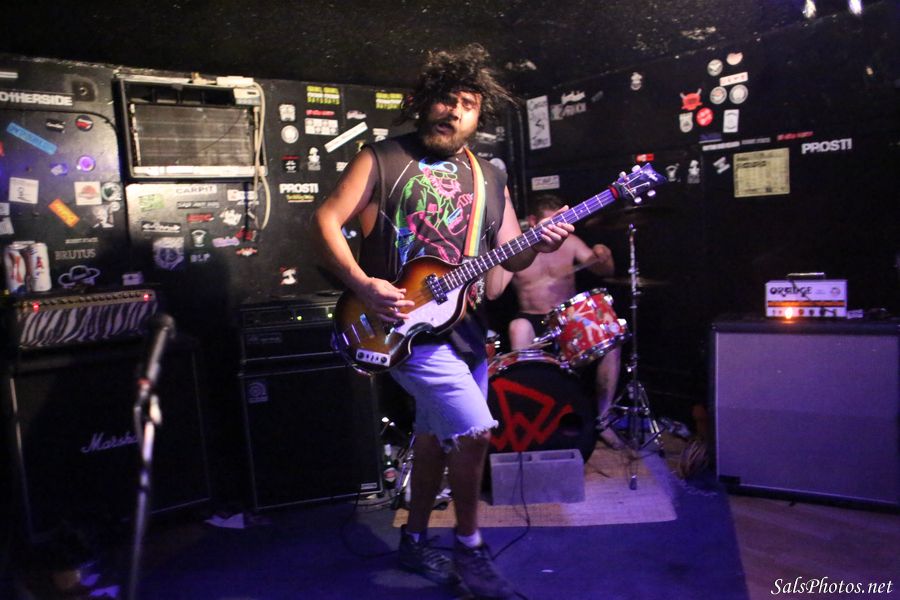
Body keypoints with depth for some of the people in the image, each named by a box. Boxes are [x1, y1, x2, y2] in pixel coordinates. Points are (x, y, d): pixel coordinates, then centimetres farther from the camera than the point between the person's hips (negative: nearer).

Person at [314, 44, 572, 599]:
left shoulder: (489, 177, 11)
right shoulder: (384, 159, -4)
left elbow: (509, 256, 9)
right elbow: (327, 219, -8)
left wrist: (539, 245, -13)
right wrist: (362, 285, -20)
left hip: (462, 323, 6)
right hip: (403, 321, -6)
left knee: (437, 435, 15)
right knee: (474, 429, -14)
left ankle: (415, 541, 34)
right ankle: (470, 548, 8)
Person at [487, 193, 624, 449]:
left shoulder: (569, 242, 4)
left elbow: (605, 271, 3)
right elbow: (493, 293, -16)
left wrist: (604, 257, -21)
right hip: (532, 320, -2)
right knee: (518, 328, -36)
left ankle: (602, 419, -8)